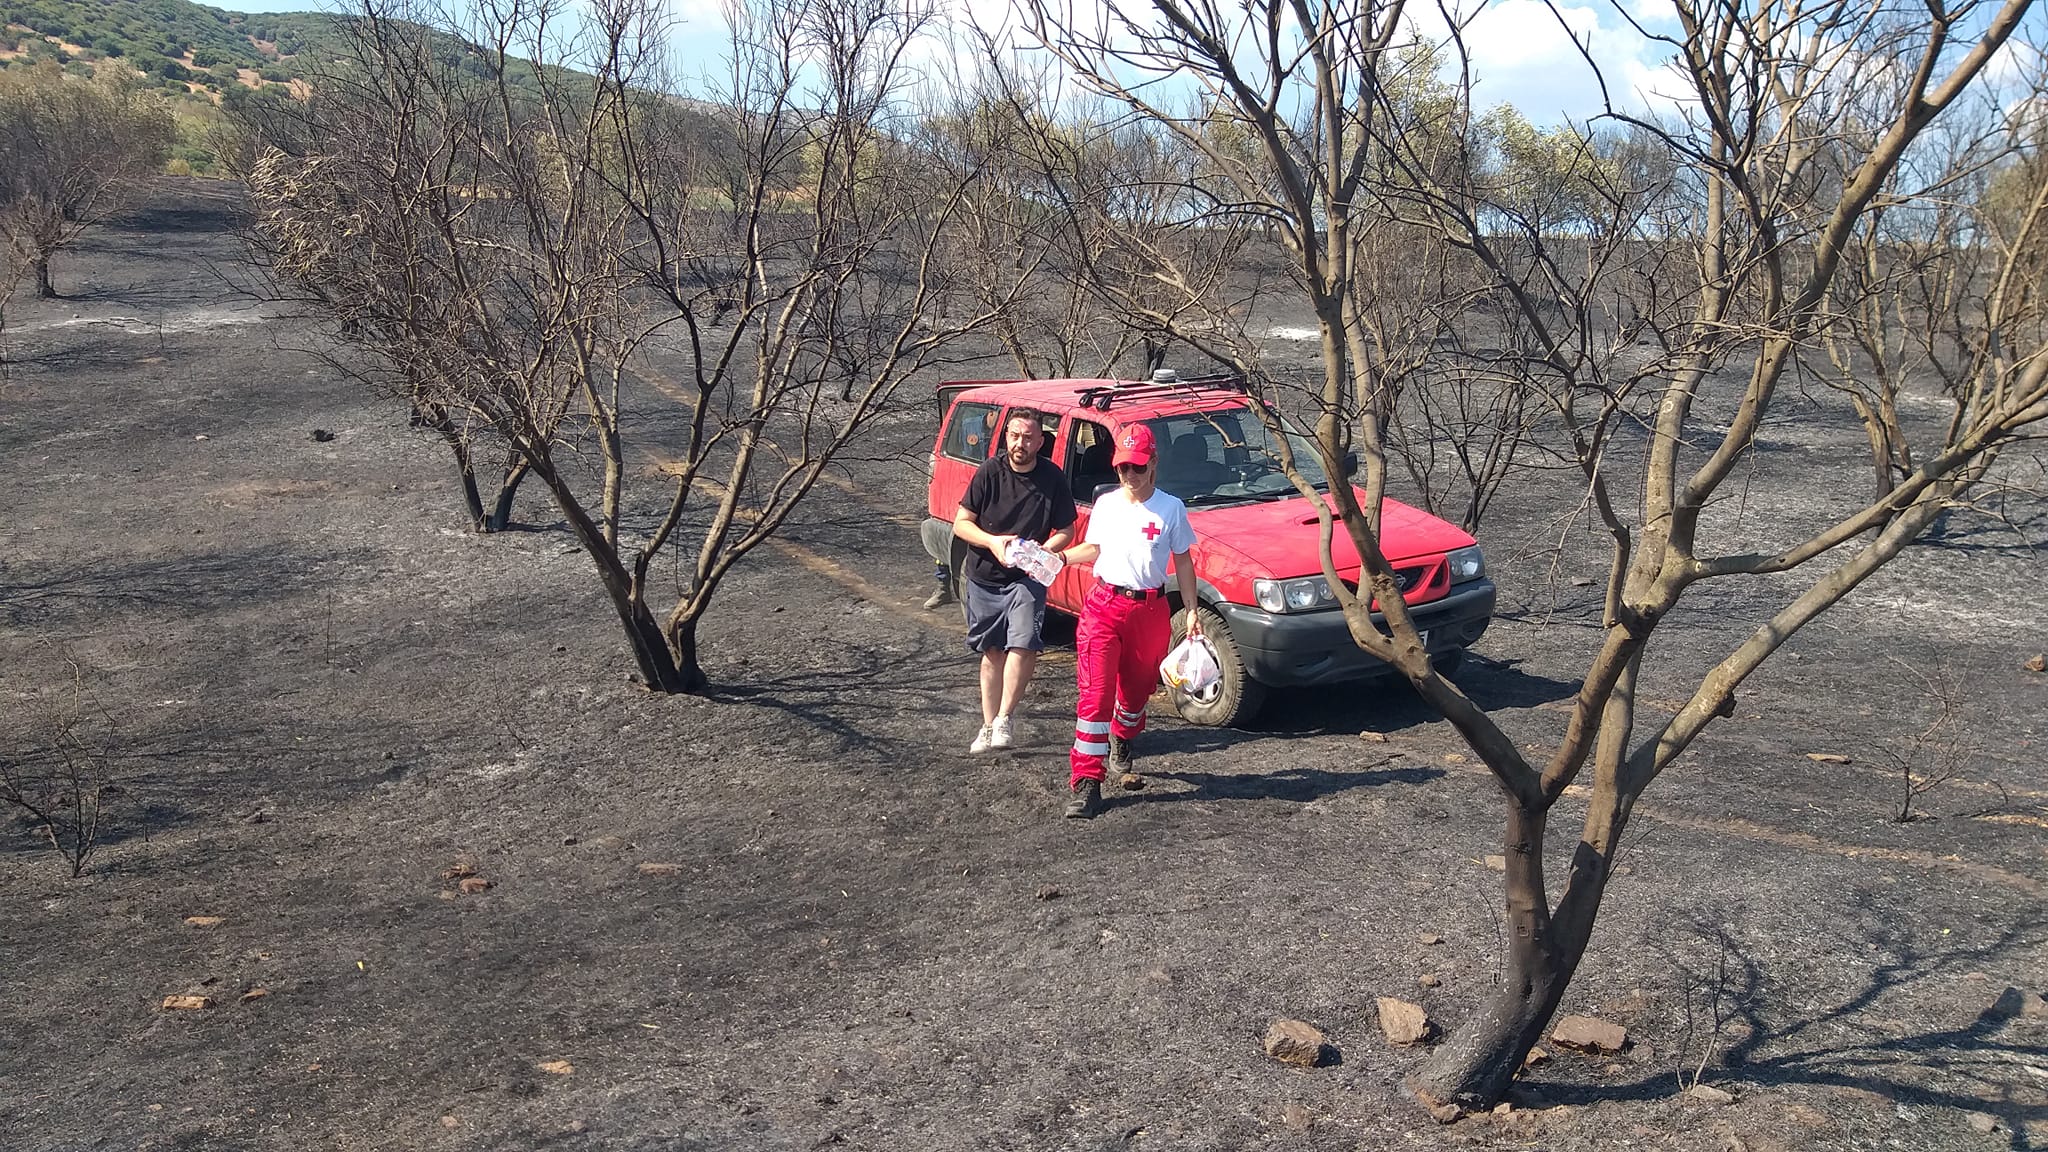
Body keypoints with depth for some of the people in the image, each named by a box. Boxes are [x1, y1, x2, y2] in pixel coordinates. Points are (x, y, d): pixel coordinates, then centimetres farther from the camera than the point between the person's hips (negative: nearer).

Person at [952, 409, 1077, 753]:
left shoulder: (1052, 478, -8)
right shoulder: (989, 472, -7)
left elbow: (1066, 531, 1)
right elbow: (960, 523, -4)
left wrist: (1042, 551, -19)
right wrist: (992, 542, -21)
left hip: (1027, 578, -1)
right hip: (984, 578, 2)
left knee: (1023, 644, -21)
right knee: (992, 652, 12)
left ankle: (1003, 719, -11)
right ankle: (988, 726, 22)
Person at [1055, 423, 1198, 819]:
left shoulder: (1171, 508, 0)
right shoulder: (1106, 504, 6)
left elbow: (1183, 562, 5)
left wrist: (1191, 611, 0)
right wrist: (1059, 556, -2)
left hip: (1150, 611, 0)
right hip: (1104, 605, 0)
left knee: (1137, 690, 15)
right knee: (1096, 694, -10)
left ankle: (1122, 746, 46)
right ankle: (1085, 783, -10)